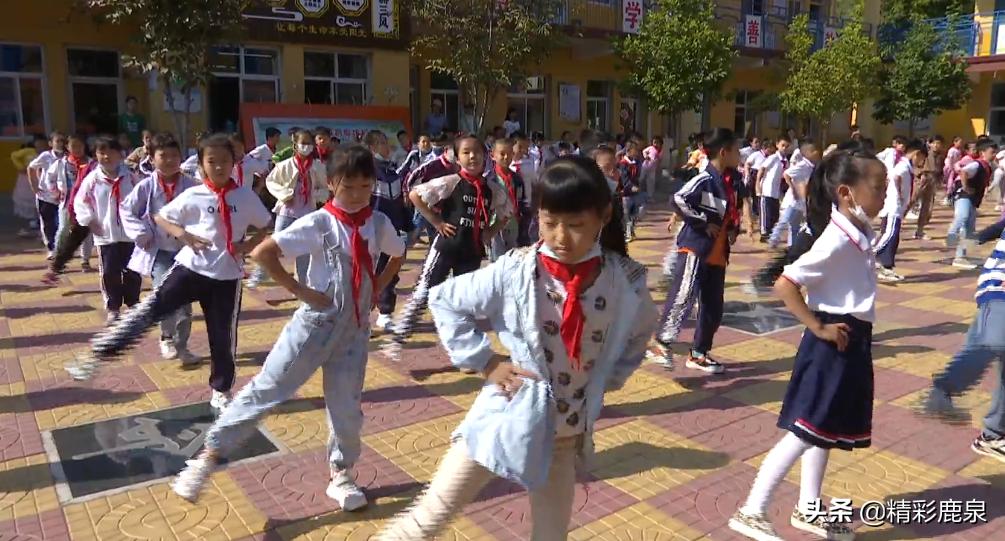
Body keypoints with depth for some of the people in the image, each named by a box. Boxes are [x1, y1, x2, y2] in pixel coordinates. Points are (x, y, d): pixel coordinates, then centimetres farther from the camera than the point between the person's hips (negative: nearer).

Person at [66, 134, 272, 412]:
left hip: (227, 276, 0)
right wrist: (184, 234, -10)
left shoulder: (246, 196, -2)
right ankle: (97, 355, -4)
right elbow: (160, 217, 8)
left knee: (223, 337, 9)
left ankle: (221, 392, 28)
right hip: (191, 267, 0)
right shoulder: (192, 196, -3)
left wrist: (247, 245, -9)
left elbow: (266, 227, 8)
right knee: (149, 310, -13)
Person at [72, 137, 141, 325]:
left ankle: (133, 306, 25)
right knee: (109, 273, 2)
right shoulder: (92, 179, -4)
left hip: (130, 233, 0)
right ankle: (112, 308, 15)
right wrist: (89, 221, -5)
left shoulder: (130, 177, -3)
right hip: (106, 235, 0)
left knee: (132, 273, 8)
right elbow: (80, 202, 3)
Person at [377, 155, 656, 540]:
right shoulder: (514, 272, -16)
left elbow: (639, 333, 12)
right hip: (506, 419, -2)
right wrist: (485, 361, -9)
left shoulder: (626, 281, -10)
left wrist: (604, 381, 2)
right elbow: (444, 301, -5)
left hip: (567, 432, 3)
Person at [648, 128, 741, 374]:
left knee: (713, 308, 11)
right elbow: (678, 200, -28)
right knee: (683, 298, -12)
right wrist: (703, 223, -21)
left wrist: (733, 229, 7)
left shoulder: (728, 183, 13)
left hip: (717, 254, 9)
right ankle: (663, 344, 0)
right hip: (695, 250, -9)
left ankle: (698, 354, 22)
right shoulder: (705, 180, -15)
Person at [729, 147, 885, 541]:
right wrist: (818, 327, -20)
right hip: (834, 343, -9)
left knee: (826, 429, 18)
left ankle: (808, 509, 33)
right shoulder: (836, 241, -22)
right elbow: (784, 285, -29)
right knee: (805, 431, -5)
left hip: (853, 342, 9)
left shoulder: (861, 233, 5)